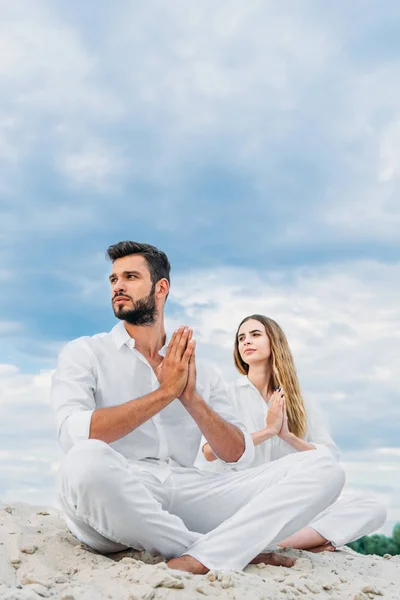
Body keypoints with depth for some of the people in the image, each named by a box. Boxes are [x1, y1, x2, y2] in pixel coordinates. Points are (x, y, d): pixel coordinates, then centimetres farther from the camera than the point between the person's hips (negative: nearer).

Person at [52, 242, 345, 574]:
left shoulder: (201, 372, 19)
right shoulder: (84, 353, 9)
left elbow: (240, 455, 10)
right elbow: (75, 436, -10)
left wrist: (191, 398, -6)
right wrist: (165, 392, -10)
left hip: (187, 493, 3)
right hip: (113, 500, -3)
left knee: (322, 469, -10)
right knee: (86, 461, -40)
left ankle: (197, 559, -30)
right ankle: (230, 549, -18)